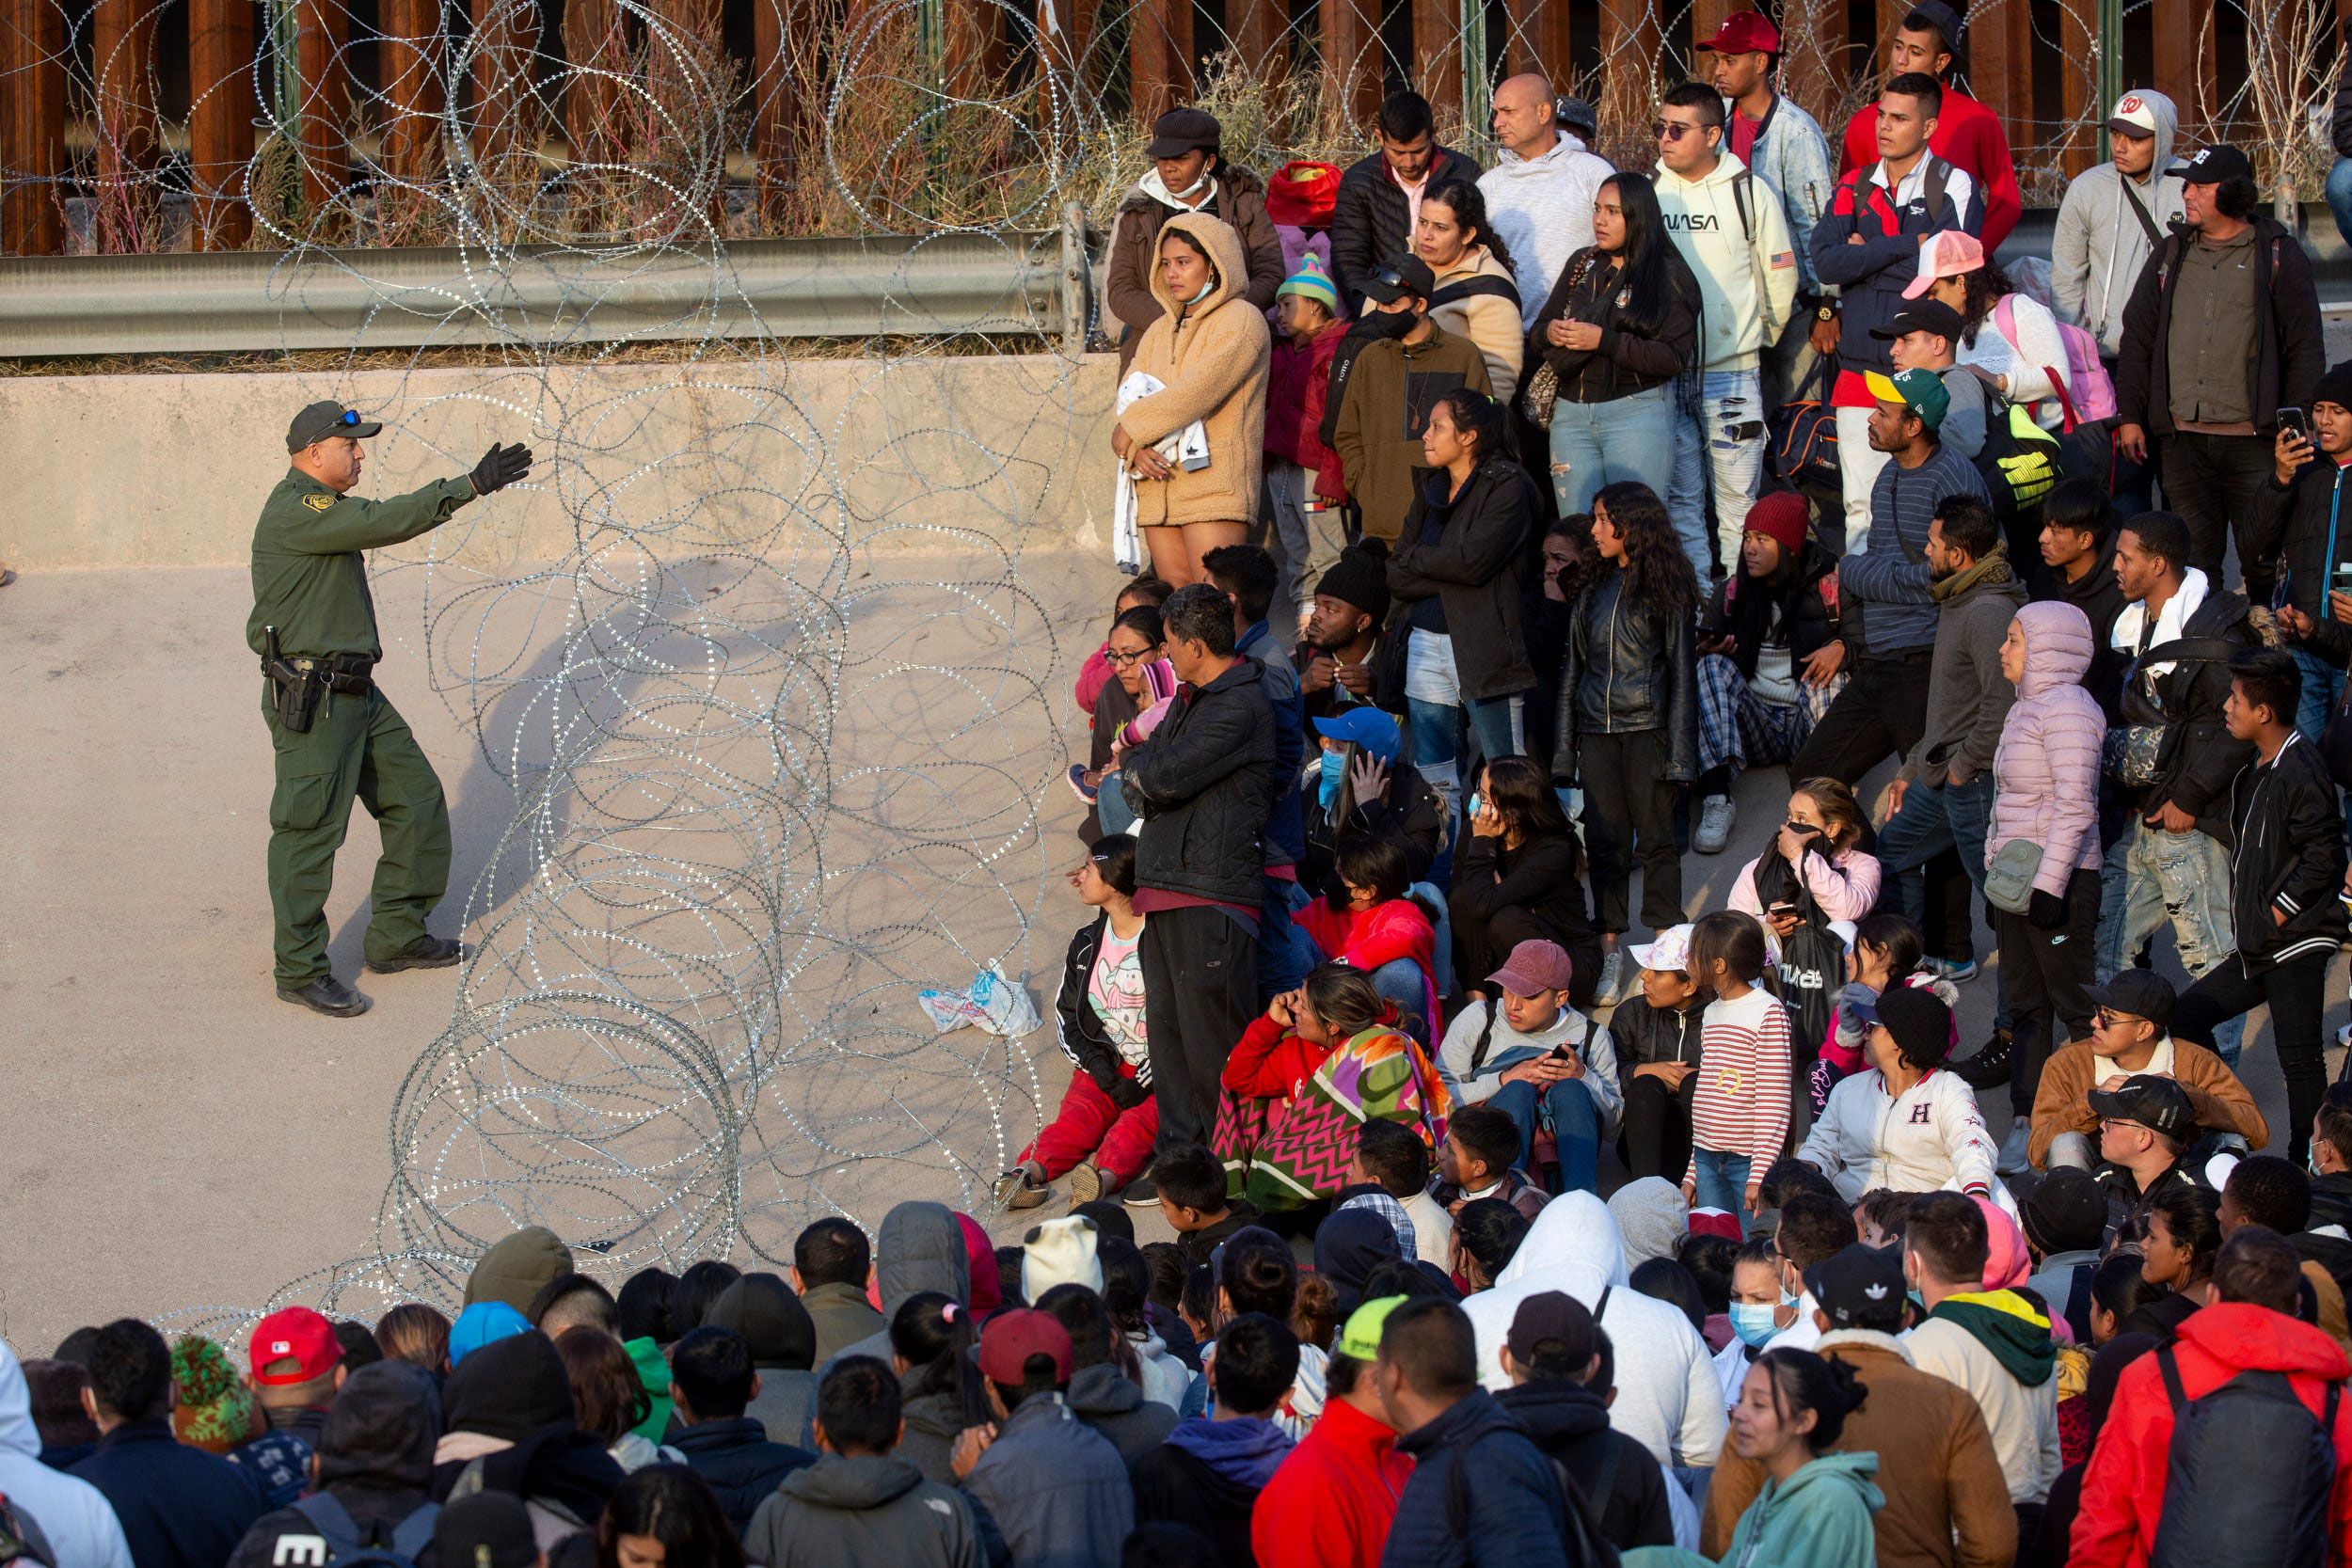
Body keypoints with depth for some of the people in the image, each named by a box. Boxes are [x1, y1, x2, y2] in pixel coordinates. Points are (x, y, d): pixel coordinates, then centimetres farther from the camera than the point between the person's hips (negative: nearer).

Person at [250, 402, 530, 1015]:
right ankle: (300, 972, 6)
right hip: (312, 702, -11)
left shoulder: (323, 509, 15)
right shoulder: (295, 511, -19)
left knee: (415, 799, 14)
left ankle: (397, 937, 25)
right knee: (310, 831, -2)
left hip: (357, 695, 11)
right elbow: (386, 523, -25)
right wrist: (470, 486, -24)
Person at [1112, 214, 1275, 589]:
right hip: (1157, 483, 7)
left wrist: (1129, 432, -6)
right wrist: (1133, 449, -9)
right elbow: (1128, 399, 13)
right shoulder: (1161, 330, 22)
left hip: (1214, 484, -7)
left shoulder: (1241, 320, -2)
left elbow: (1196, 393, -13)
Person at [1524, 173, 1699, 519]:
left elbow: (1675, 357, -12)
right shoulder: (1581, 264, 15)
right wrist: (1550, 333, -5)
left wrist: (1603, 341, -16)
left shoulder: (1670, 276, -3)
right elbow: (1536, 331, 19)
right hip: (1570, 411, 5)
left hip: (1636, 412, -5)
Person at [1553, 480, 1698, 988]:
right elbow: (1573, 665, 15)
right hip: (1597, 731, 5)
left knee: (1655, 837, -1)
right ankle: (1609, 952, 6)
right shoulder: (1594, 588, 14)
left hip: (1646, 727, -5)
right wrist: (1565, 745, 10)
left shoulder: (1665, 590, -1)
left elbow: (1681, 670, -2)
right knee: (1605, 841, 3)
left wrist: (1678, 750, -8)